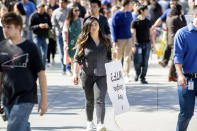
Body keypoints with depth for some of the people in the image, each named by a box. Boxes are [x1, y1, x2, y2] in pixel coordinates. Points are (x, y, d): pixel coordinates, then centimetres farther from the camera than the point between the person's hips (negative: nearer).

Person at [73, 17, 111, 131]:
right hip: (87, 75, 0)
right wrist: (75, 73, -10)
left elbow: (109, 57, 14)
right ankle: (90, 122, 34)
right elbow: (77, 59, -1)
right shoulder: (83, 42, -1)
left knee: (100, 100, -15)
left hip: (101, 75, 0)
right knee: (90, 100, 13)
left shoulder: (106, 41, 6)